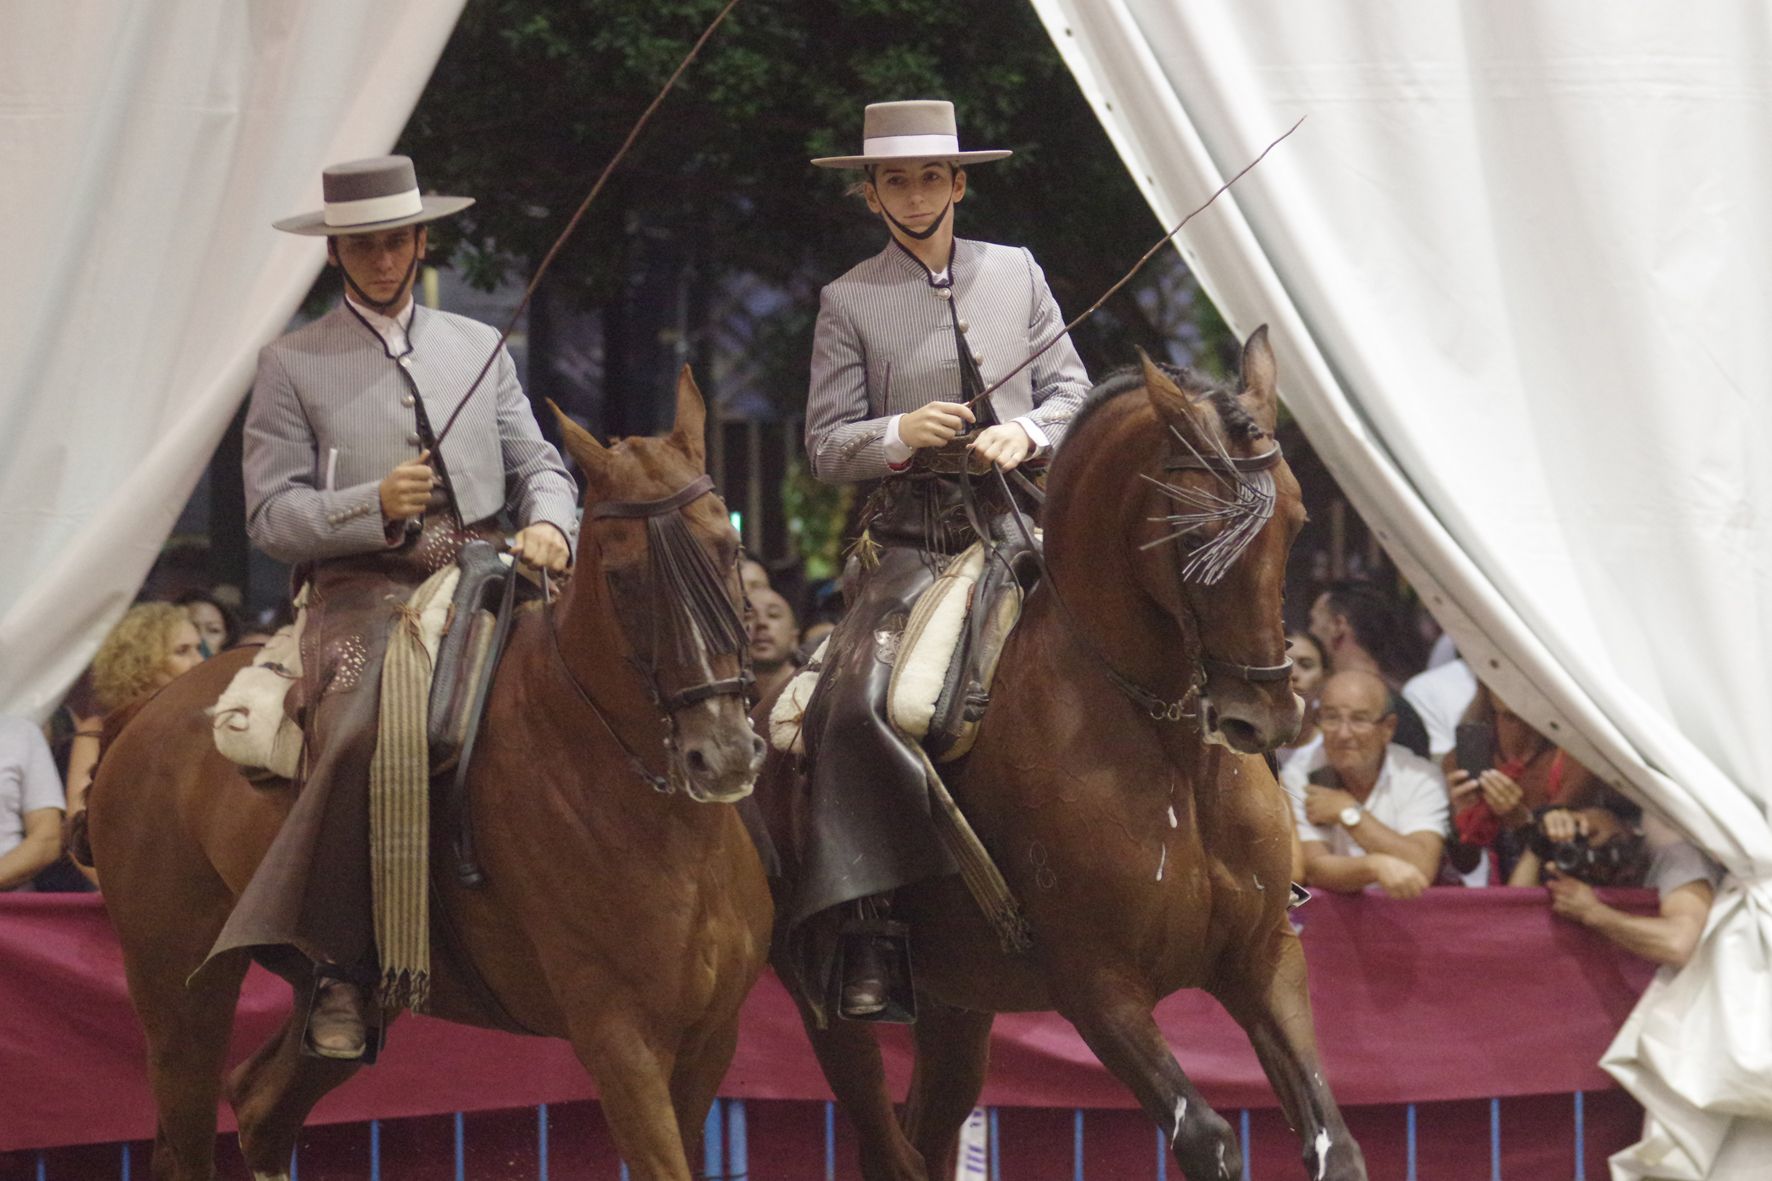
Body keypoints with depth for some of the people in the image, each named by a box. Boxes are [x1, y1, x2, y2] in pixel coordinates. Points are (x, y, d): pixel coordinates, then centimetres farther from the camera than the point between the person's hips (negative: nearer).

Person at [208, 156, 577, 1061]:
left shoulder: (479, 347, 22)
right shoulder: (292, 366, 11)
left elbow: (538, 467, 18)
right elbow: (272, 515, 3)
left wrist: (549, 524, -6)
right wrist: (375, 505, -14)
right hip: (364, 589, -3)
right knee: (357, 737, -34)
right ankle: (337, 968, -26)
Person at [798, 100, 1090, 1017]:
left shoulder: (1017, 273, 12)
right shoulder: (848, 304, 6)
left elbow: (1073, 391, 12)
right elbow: (825, 447, 4)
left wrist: (1027, 433, -9)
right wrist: (899, 435, -16)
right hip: (912, 541, -3)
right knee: (854, 700, -25)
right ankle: (861, 934, -26)